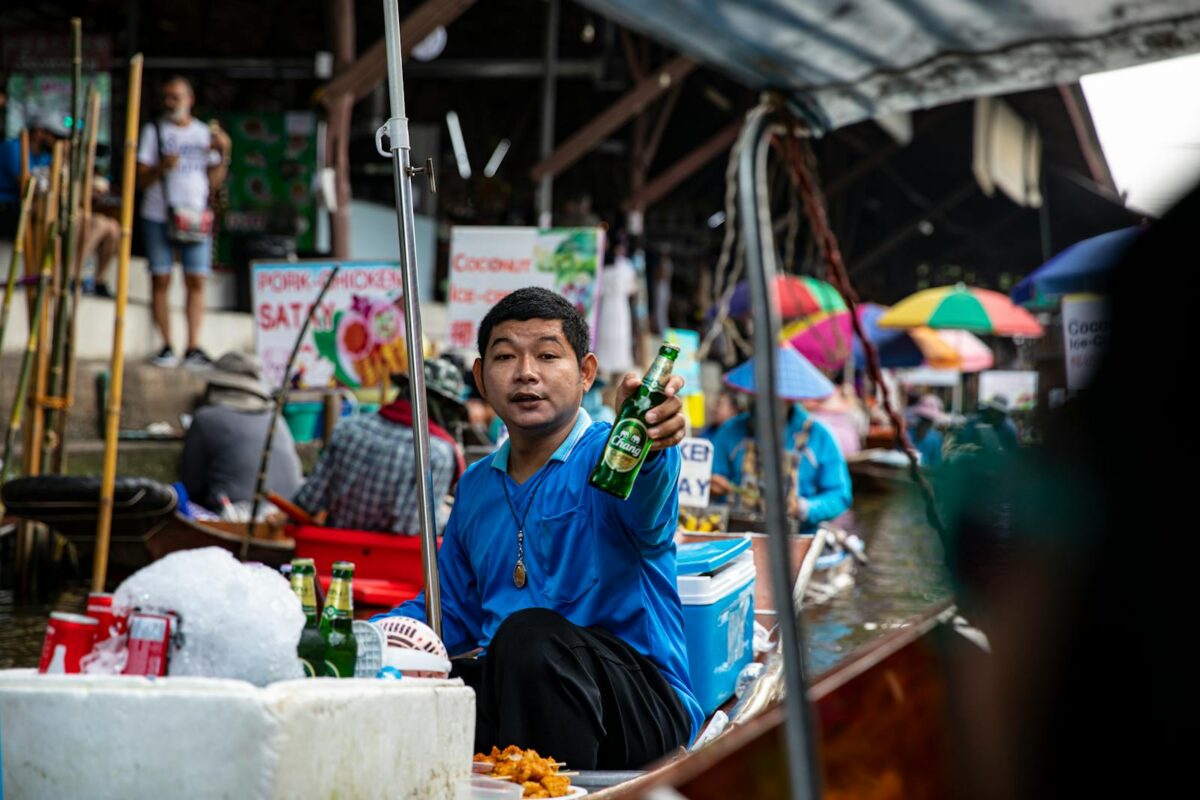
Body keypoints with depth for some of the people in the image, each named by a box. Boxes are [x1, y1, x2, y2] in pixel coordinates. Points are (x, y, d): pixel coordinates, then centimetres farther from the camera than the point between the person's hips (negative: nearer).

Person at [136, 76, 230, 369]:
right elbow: (141, 180, 2)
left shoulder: (205, 133, 13)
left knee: (196, 281, -5)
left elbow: (213, 182, 10)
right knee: (160, 280, -3)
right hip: (158, 216, -1)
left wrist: (224, 154, -3)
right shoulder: (154, 131, 7)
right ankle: (167, 347, 1)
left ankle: (193, 348, -4)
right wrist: (162, 167, -16)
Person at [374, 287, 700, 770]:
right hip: (509, 690, 5)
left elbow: (644, 513, -28)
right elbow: (451, 613, 25)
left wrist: (647, 442, -52)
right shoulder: (477, 486, 18)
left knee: (528, 635, -35)